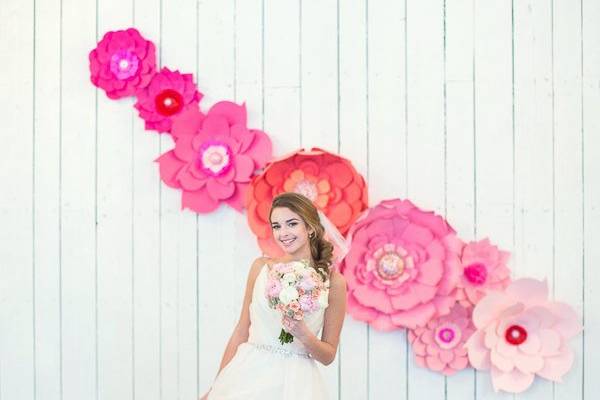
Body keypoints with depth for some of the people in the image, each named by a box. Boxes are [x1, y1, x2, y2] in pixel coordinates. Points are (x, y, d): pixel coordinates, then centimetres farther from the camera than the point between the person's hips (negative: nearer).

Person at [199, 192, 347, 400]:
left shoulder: (333, 281, -4)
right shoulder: (261, 267, 2)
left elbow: (329, 355, 3)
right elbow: (241, 332, 8)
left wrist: (304, 335, -15)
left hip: (294, 382, -1)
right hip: (248, 374, 2)